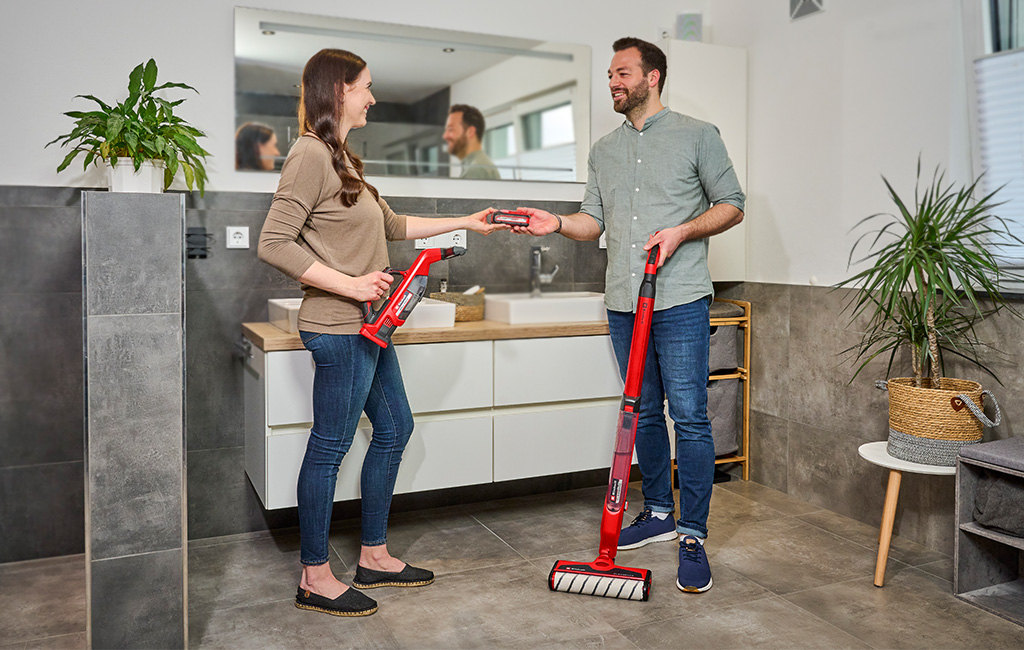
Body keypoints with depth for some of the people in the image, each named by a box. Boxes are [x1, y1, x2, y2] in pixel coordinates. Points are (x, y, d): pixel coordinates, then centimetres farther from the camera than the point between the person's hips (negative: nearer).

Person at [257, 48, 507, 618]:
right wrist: (350, 285, -21)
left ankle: (375, 555, 28)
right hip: (338, 328, -10)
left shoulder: (342, 158, 18)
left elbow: (392, 225, 26)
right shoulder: (311, 154, -13)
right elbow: (274, 243, -20)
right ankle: (316, 577, 15)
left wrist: (465, 223, 28)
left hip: (366, 326, 10)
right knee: (330, 446, 0)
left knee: (395, 429, 15)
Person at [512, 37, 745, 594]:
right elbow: (594, 220, 15)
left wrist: (681, 232, -12)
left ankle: (692, 536, 4)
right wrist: (558, 224, -5)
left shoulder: (697, 135, 4)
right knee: (645, 413, 13)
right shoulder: (604, 150, 18)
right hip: (623, 304, 5)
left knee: (689, 417, -5)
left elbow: (731, 205, 4)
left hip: (680, 303, -5)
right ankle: (658, 512, 27)